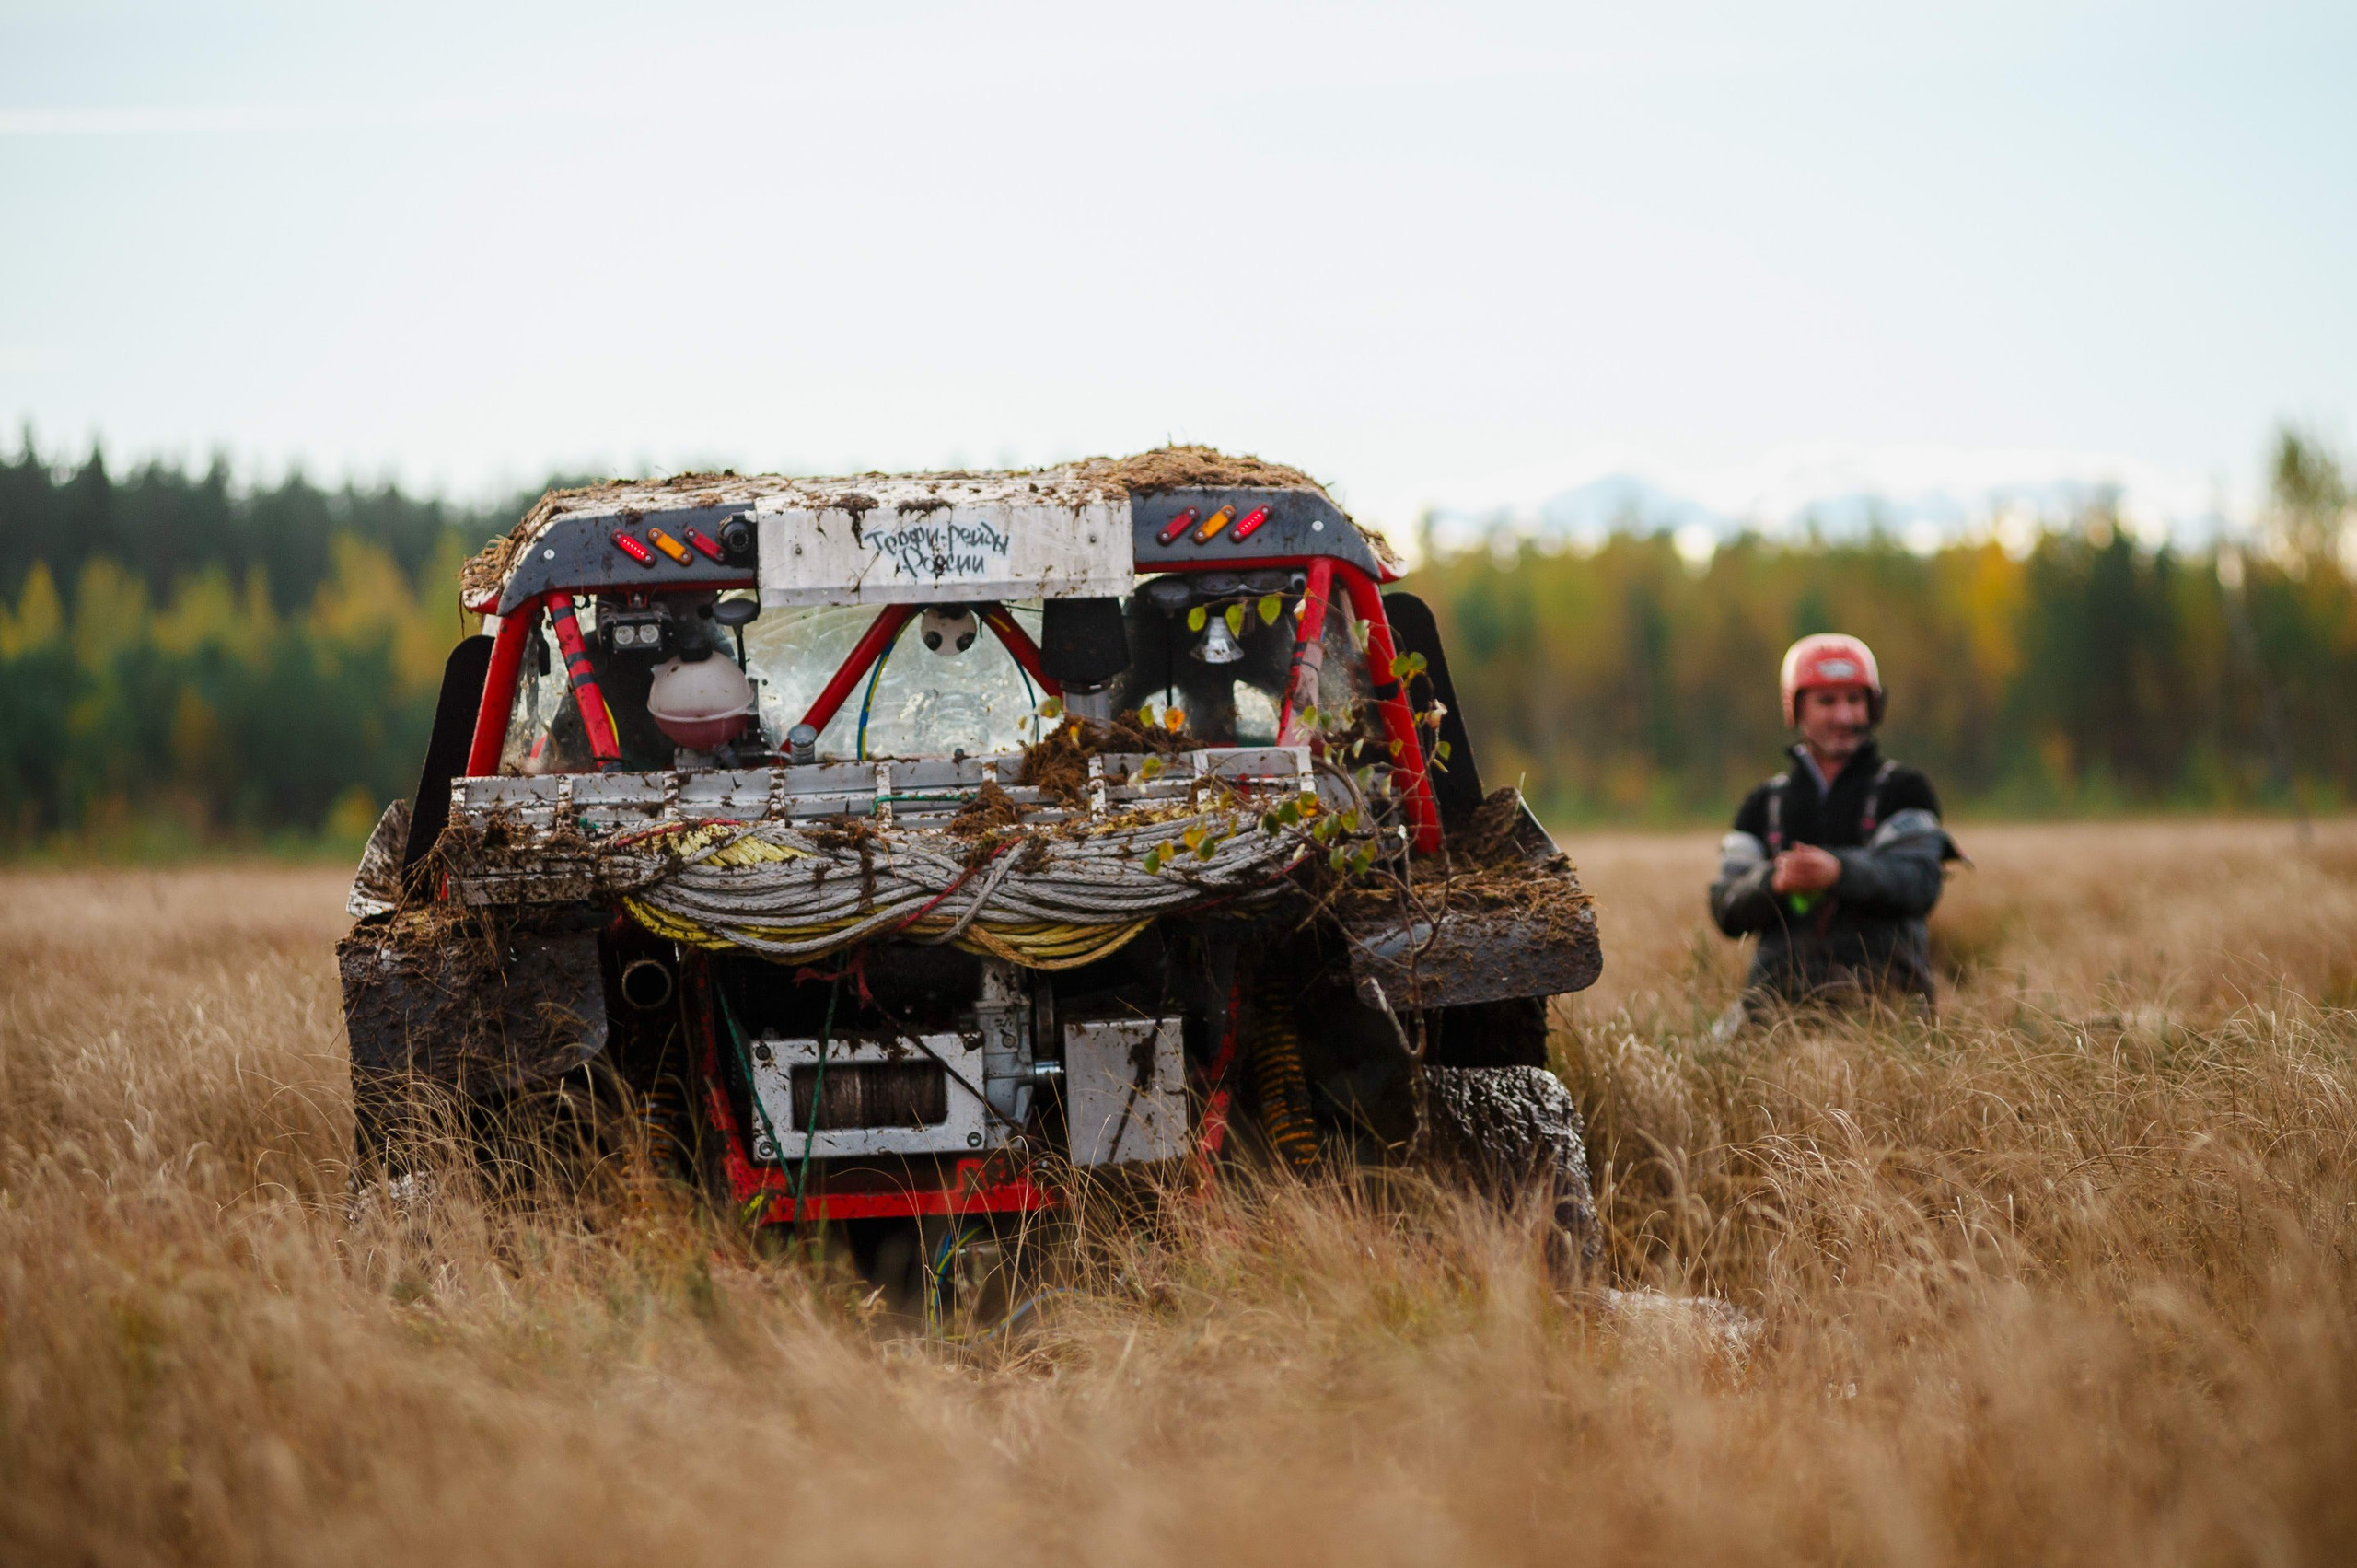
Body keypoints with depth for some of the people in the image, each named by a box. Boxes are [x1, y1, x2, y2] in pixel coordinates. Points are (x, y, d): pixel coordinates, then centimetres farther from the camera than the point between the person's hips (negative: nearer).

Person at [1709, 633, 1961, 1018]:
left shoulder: (1904, 790, 14)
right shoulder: (1764, 805, 22)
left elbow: (1920, 884, -4)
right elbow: (1727, 913, 12)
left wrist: (1839, 872, -24)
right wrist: (1773, 882, -12)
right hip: (1781, 990, 1)